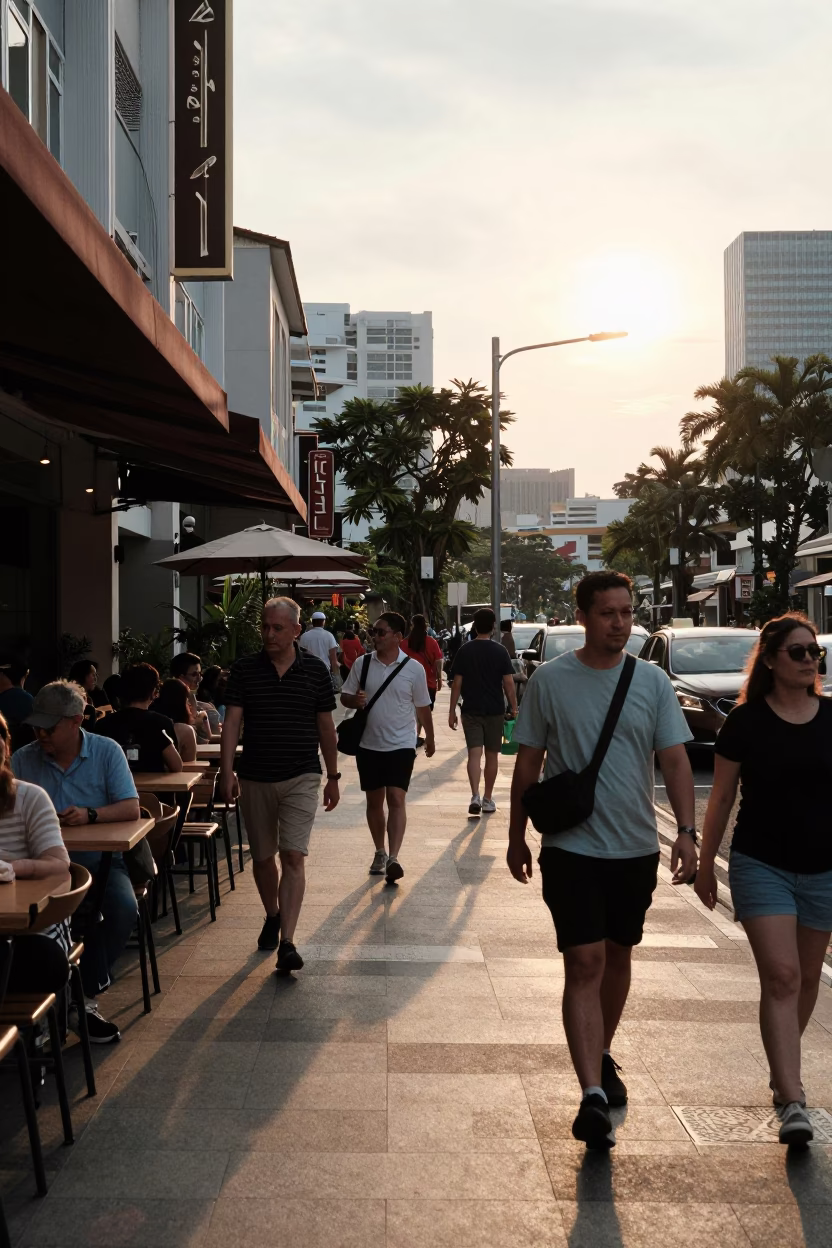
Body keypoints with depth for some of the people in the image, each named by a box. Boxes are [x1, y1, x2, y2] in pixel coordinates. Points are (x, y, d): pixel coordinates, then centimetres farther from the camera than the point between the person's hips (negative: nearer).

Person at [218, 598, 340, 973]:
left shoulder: (315, 670, 0)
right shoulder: (244, 669, -1)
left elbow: (326, 727, 6)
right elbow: (232, 721, -5)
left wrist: (333, 777, 8)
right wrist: (226, 772, -14)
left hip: (301, 777, -2)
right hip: (255, 777, 2)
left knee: (293, 857, -11)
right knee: (262, 857, 13)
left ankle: (287, 942, -13)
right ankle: (273, 916, 38)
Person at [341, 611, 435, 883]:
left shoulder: (414, 669, -4)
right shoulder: (362, 664, 1)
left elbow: (422, 707, 6)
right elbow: (345, 696, 7)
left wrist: (429, 738, 15)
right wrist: (355, 700, -16)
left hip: (400, 745, -3)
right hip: (368, 745, 3)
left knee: (396, 799, -13)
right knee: (374, 801, 12)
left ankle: (393, 858, -18)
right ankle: (380, 853, 27)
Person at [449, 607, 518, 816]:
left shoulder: (464, 651, -2)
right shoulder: (500, 651, -4)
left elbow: (456, 683, -2)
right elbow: (509, 683, -5)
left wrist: (452, 711, 4)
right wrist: (514, 708, 3)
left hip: (471, 710, 0)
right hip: (495, 711, 0)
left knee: (474, 753, -2)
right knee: (492, 755, 11)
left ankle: (475, 796, -19)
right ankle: (488, 799, 18)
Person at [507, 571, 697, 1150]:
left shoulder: (653, 681, 0)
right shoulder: (549, 681, -5)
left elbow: (675, 760, -1)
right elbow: (528, 764, 2)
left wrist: (687, 830, -13)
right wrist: (517, 837, 6)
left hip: (637, 847, 3)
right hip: (572, 848, -3)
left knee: (618, 956, 17)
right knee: (585, 964, -10)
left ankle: (603, 1057, 38)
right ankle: (593, 1095, -10)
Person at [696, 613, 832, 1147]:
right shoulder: (747, 721, -6)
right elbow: (722, 798, 1)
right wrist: (705, 865, 4)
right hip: (761, 866, -3)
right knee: (781, 976, -10)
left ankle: (782, 1062, 38)